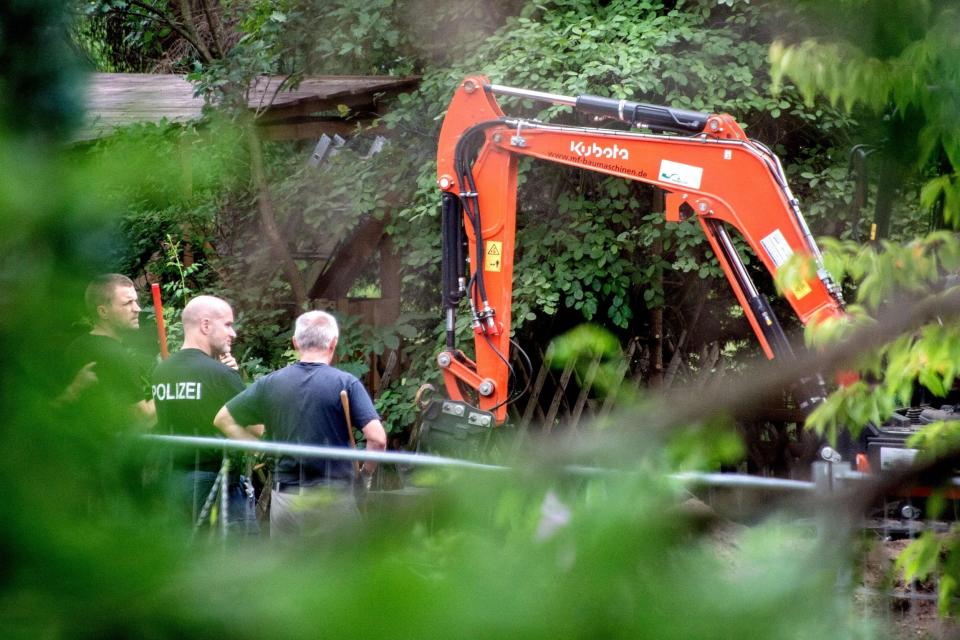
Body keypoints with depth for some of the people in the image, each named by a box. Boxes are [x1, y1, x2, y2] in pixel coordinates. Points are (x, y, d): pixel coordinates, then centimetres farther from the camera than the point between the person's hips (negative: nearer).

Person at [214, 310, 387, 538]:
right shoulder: (346, 384, -7)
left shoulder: (270, 384, 4)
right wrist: (366, 471, 3)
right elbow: (377, 438, -15)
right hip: (334, 498, -3)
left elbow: (223, 419, 12)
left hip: (286, 495, 3)